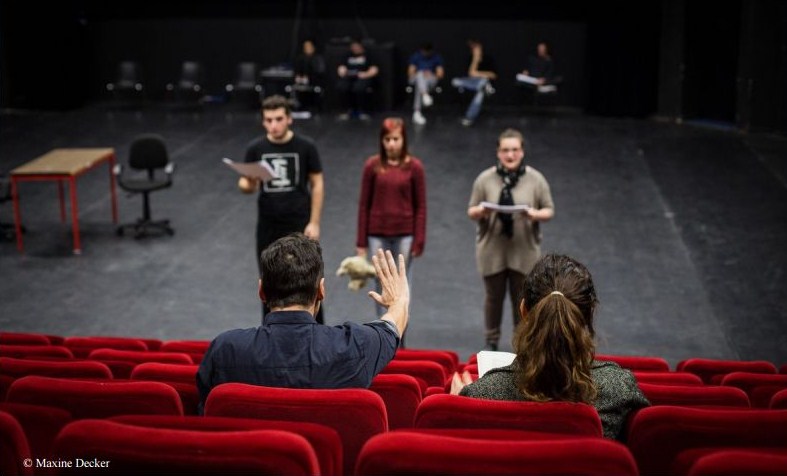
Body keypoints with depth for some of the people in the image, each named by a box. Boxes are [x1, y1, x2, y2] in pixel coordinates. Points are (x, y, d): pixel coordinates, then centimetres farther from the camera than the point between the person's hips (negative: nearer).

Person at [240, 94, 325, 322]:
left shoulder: (305, 146, -7)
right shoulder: (255, 148, -2)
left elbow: (317, 184, -2)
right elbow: (249, 184, 4)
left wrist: (314, 222, -7)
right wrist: (245, 184, -22)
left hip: (299, 224, -2)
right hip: (268, 226, 3)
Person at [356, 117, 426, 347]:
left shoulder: (414, 166, -5)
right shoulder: (372, 165, -3)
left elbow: (420, 206, -2)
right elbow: (364, 204, 1)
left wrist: (419, 241, -5)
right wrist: (361, 241, 0)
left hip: (404, 235, -1)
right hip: (377, 235, 1)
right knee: (381, 285, 9)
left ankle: (399, 339, 18)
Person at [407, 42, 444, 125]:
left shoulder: (437, 58, 5)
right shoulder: (415, 56, 3)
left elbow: (440, 74, -1)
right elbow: (410, 72, -3)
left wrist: (432, 76, -23)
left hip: (430, 81, 1)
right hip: (415, 79, -1)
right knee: (421, 73, -40)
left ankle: (417, 112, -47)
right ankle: (425, 95, -69)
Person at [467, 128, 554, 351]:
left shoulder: (536, 179, -2)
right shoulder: (485, 178, -3)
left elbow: (549, 210, 2)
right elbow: (471, 212, 2)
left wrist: (535, 214, -21)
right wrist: (480, 211, -21)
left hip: (524, 251, 0)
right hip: (492, 249, 0)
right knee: (494, 297, 12)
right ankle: (491, 341, 29)